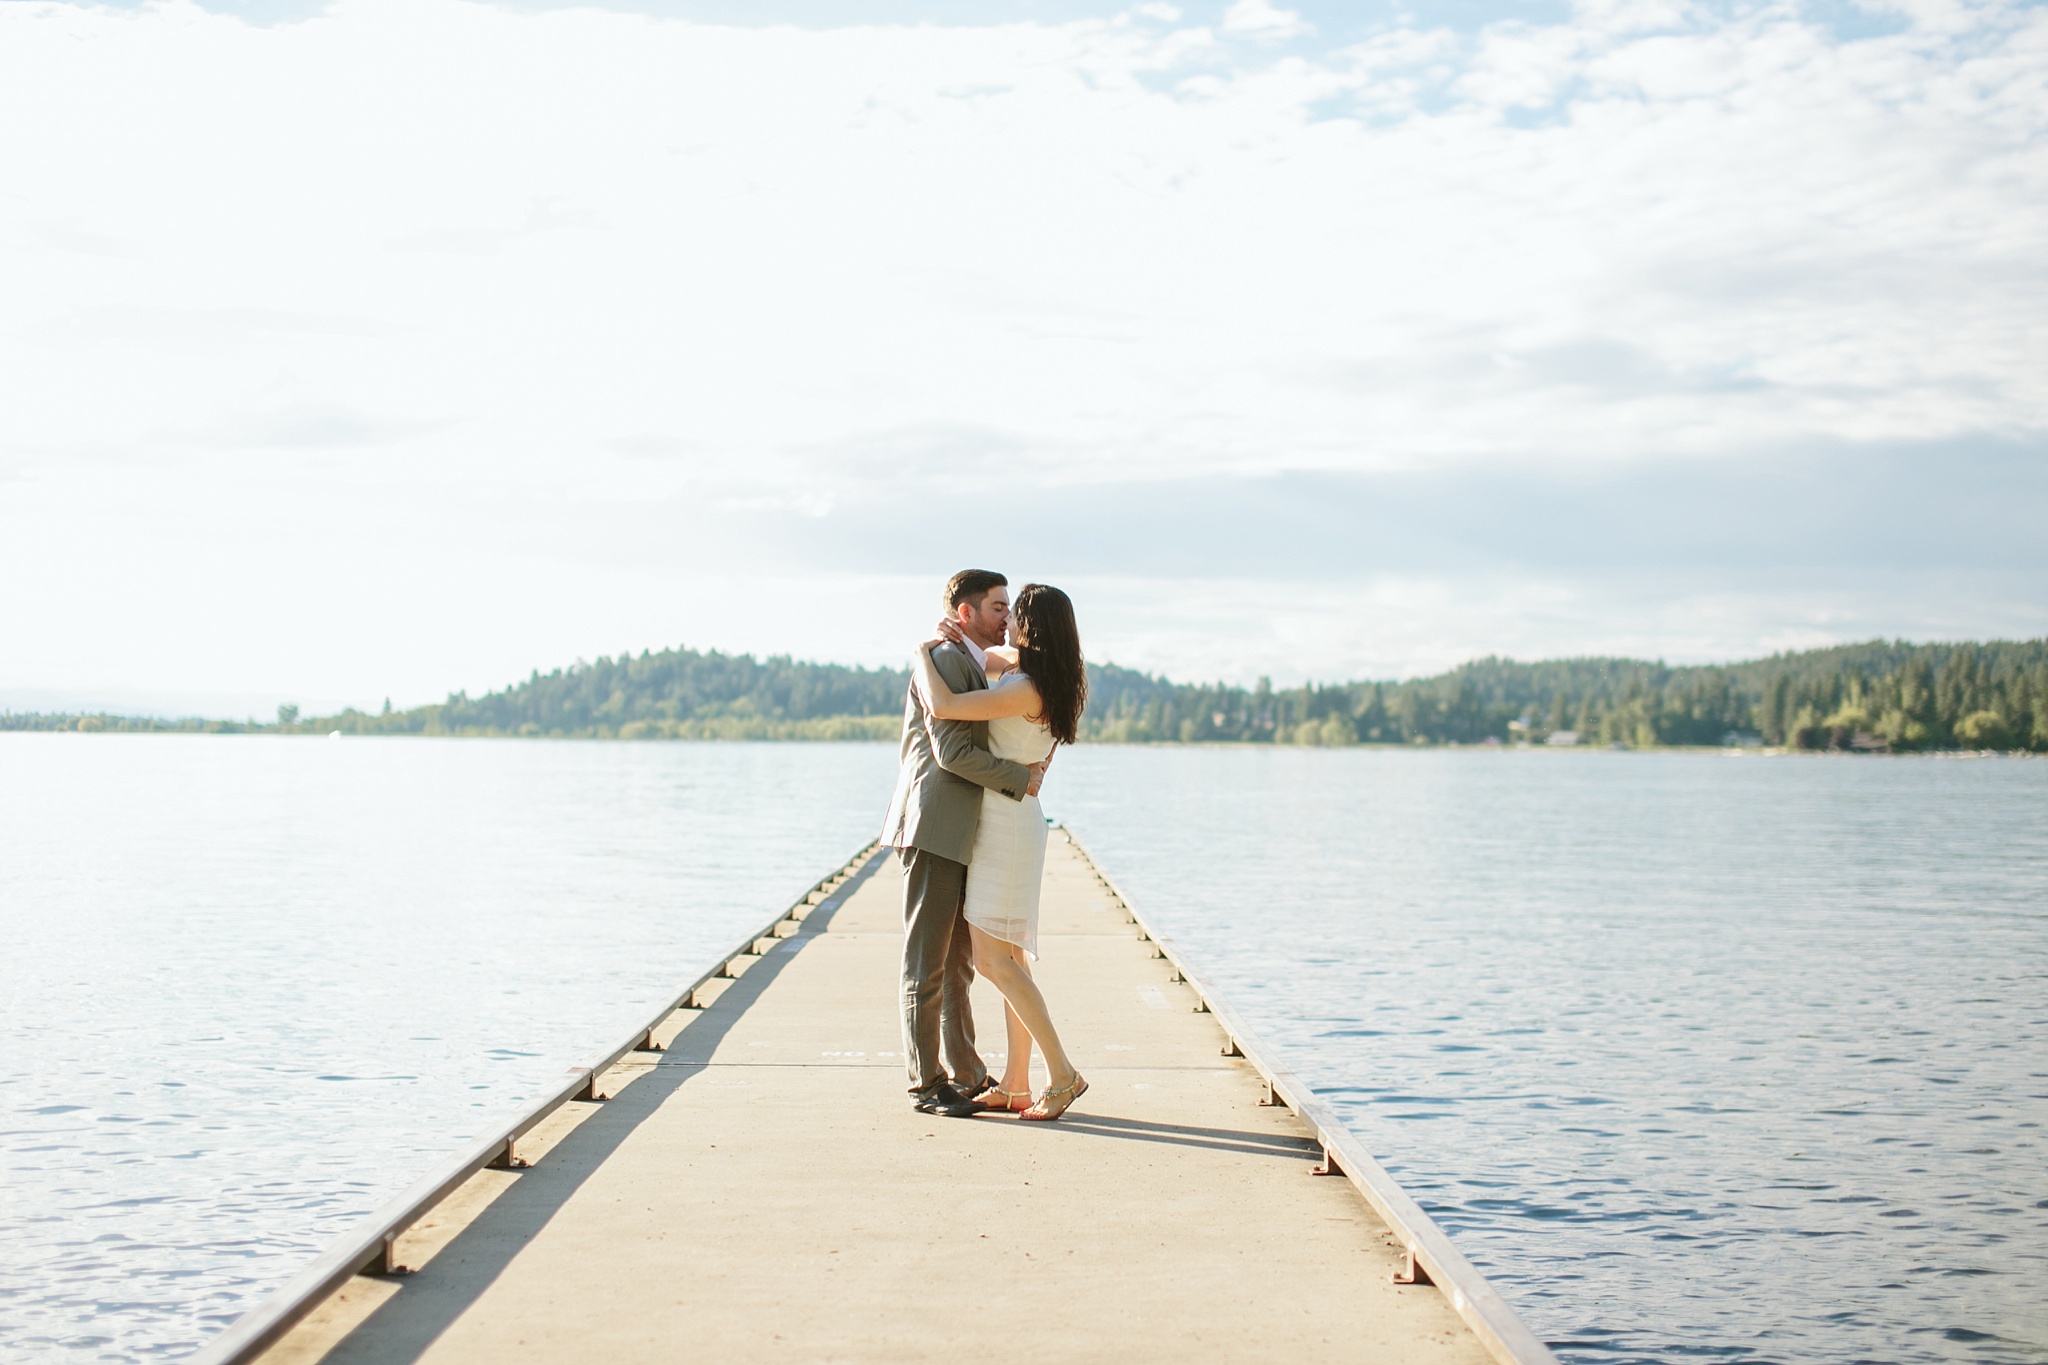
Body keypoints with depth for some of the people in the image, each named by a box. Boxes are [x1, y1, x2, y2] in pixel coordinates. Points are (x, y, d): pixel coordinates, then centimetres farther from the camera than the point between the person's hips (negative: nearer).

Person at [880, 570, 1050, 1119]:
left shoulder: (971, 665, 21)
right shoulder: (943, 662, -11)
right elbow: (952, 751, -19)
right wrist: (1021, 778, -13)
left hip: (958, 835, 10)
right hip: (933, 830, -10)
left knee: (957, 961, 13)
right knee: (927, 961, -4)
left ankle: (965, 1073, 19)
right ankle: (926, 1084, 2)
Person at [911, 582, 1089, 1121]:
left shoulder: (1027, 690, -22)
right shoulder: (1022, 670, 7)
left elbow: (942, 705, -27)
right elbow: (987, 660, 27)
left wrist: (922, 654, -9)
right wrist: (955, 638, 5)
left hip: (1006, 824, -10)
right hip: (1012, 822, 10)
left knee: (993, 959, -10)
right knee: (1011, 958, 9)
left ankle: (1062, 1073, -7)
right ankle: (1016, 1083, 12)